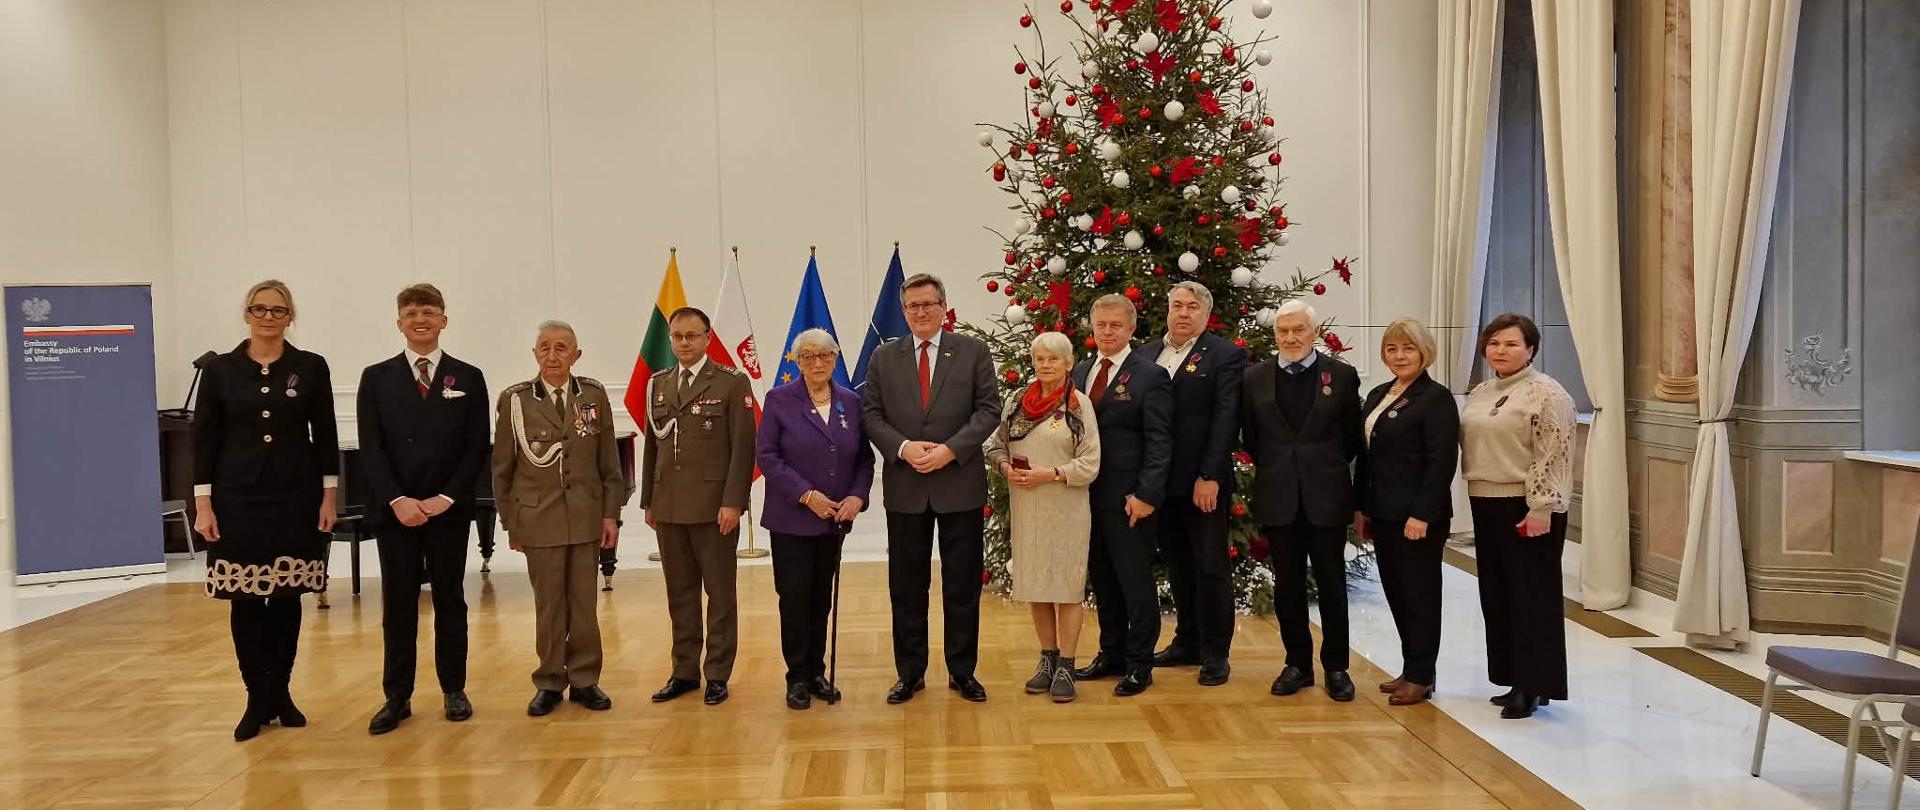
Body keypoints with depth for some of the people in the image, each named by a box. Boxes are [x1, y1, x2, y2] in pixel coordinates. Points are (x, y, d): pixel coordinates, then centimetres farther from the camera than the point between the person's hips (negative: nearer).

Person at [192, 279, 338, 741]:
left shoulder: (311, 367, 1)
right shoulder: (221, 370, 1)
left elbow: (325, 436, 3)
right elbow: (204, 440, 1)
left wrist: (328, 496, -1)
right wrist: (203, 504, -4)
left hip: (295, 498, 0)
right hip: (238, 498, 0)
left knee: (286, 597, 6)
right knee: (245, 600, 2)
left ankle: (281, 693, 20)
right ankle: (257, 699, 14)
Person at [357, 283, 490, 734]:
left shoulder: (468, 378, 4)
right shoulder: (376, 378, 5)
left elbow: (477, 449, 0)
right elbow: (371, 449, -1)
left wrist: (446, 498, -11)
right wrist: (397, 500, -13)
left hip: (449, 509, 0)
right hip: (394, 510, 0)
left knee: (450, 601, 7)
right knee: (398, 606, 4)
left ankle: (454, 690, 17)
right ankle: (397, 697, 12)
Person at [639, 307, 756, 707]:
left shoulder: (732, 382, -4)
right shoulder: (657, 384, 11)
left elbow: (743, 447, -8)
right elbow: (650, 445, 14)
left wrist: (733, 502, -14)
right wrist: (648, 501, 11)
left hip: (714, 506, -4)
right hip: (669, 507, 5)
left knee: (720, 593, 5)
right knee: (680, 592, 11)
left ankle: (717, 674, 13)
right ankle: (684, 671, 20)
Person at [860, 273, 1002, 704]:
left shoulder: (973, 352, 2)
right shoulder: (884, 358, 8)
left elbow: (988, 409, -3)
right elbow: (871, 414, 4)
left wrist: (950, 450, -15)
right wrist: (903, 447, -13)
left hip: (961, 485, -1)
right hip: (905, 489, 2)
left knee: (962, 586, 7)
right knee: (906, 587, 8)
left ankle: (962, 671, 19)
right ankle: (909, 673, 19)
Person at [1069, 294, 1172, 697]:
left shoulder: (1149, 376, -7)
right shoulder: (1080, 371, 11)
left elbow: (1159, 441, -10)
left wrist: (1146, 494, -17)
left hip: (1128, 498, -6)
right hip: (1089, 494, 6)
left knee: (1136, 583, 3)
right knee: (1103, 580, 14)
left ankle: (1139, 664, 13)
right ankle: (1111, 654, 27)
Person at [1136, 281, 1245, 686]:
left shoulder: (1226, 355, -4)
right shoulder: (1147, 354, 11)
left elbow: (1225, 419, -11)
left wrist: (1209, 476, -17)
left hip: (1203, 482, -5)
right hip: (1161, 481, 5)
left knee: (1210, 567, 2)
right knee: (1178, 567, 15)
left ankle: (1215, 653, 12)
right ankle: (1187, 642, 27)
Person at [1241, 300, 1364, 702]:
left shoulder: (1342, 375, -1)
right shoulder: (1255, 378, 3)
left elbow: (1353, 438, 4)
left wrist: (1329, 468, 7)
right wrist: (1273, 468, 7)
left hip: (1327, 496, -1)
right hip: (1278, 498, 2)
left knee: (1332, 584, 6)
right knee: (1287, 585, 8)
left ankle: (1336, 666, 17)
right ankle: (1297, 664, 19)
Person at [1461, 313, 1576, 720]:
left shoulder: (1547, 394, -10)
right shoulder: (1478, 394, 13)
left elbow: (1552, 457, -16)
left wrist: (1540, 509, -20)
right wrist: (1475, 501, 16)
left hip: (1527, 508, -8)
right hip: (1487, 506, 8)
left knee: (1532, 595, -2)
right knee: (1497, 594, 11)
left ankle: (1535, 686, 6)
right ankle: (1516, 680, 21)